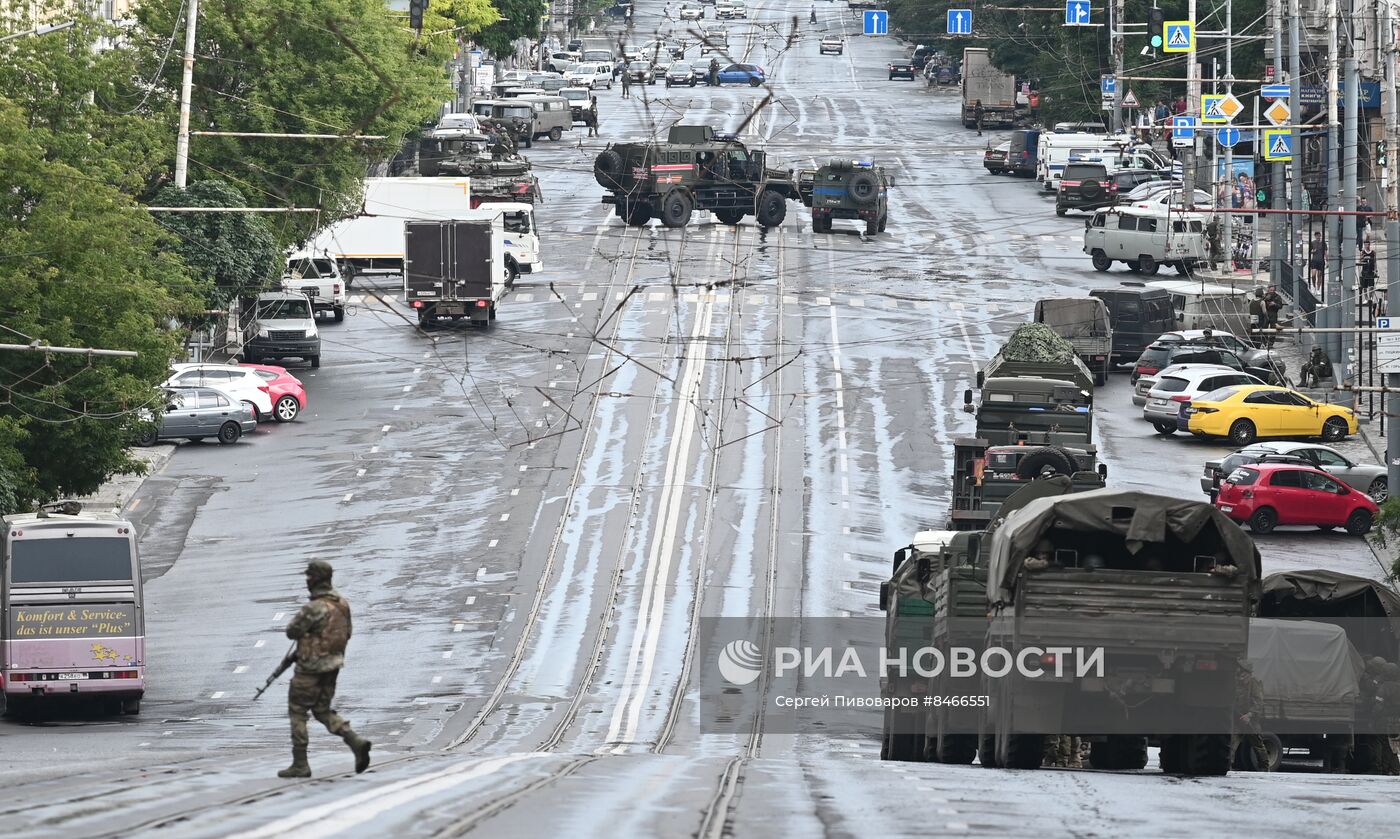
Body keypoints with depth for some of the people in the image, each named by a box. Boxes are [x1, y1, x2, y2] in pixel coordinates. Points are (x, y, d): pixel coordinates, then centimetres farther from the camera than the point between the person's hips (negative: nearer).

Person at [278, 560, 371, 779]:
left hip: (312, 666, -8)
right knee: (323, 711, 17)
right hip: (334, 664, 8)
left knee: (297, 711, 5)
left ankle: (300, 764, 6)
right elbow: (346, 634, 14)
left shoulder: (315, 608, -21)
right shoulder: (342, 604, 5)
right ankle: (356, 742, -4)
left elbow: (291, 631, -15)